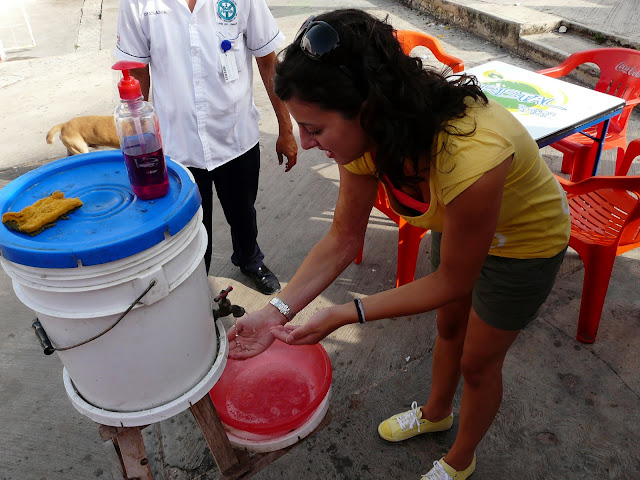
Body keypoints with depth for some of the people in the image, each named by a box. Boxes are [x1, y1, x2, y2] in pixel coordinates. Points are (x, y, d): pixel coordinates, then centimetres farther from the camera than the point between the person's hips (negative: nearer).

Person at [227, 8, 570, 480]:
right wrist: (277, 310, -25)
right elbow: (344, 238, -15)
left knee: (478, 362, 12)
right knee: (449, 326, 25)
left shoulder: (468, 157, -46)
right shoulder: (368, 131, -25)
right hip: (454, 222, 6)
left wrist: (345, 314, -31)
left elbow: (452, 281, -29)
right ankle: (436, 412, 56)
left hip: (524, 243, -5)